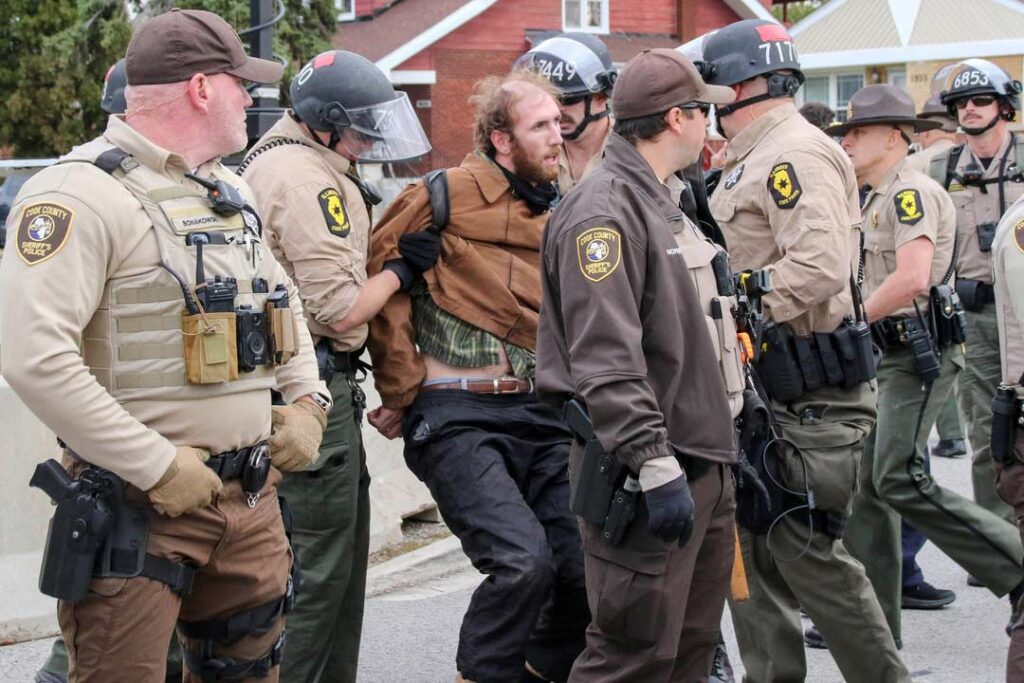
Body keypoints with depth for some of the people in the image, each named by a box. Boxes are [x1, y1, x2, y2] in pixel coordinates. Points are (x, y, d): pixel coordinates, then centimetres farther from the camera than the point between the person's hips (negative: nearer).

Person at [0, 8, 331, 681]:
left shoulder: (232, 193, 14)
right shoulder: (83, 194, -15)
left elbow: (284, 300, 31)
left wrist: (307, 401, 13)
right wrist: (159, 468, -22)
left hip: (250, 495, 8)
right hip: (140, 505, -8)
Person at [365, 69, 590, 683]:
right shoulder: (450, 195, -6)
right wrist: (402, 391, -3)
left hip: (542, 418, 6)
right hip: (460, 419, -6)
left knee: (588, 567, -1)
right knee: (524, 560, -21)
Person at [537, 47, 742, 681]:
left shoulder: (663, 206, 19)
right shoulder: (604, 211, -15)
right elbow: (606, 362, -24)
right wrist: (656, 466, -28)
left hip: (704, 464, 10)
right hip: (652, 470, -10)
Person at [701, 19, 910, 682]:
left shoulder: (795, 154, -14)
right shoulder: (752, 161, 18)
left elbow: (820, 267, -27)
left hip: (815, 399, -10)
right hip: (768, 389, 10)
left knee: (805, 550, -6)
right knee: (756, 547, 12)